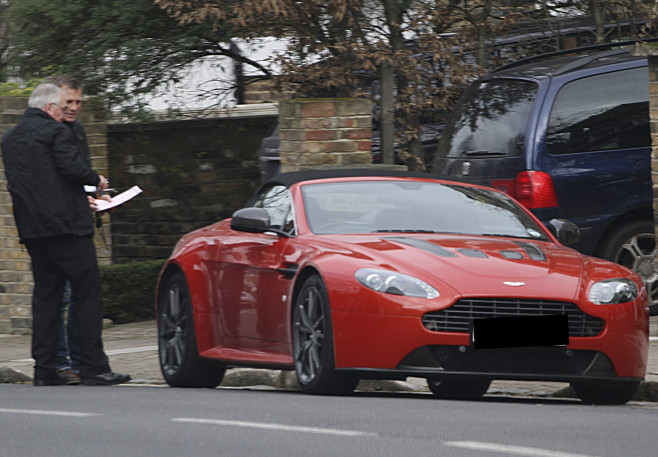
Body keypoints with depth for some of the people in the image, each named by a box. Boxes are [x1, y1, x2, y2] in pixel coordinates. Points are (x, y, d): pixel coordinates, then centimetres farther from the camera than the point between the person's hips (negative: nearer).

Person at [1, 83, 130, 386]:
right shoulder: (54, 131, -8)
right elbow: (73, 168, -17)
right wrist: (96, 180, 3)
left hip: (31, 229, 7)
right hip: (66, 225, -7)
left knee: (46, 295, 9)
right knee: (87, 293, -4)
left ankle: (44, 369, 4)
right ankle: (94, 368, -8)